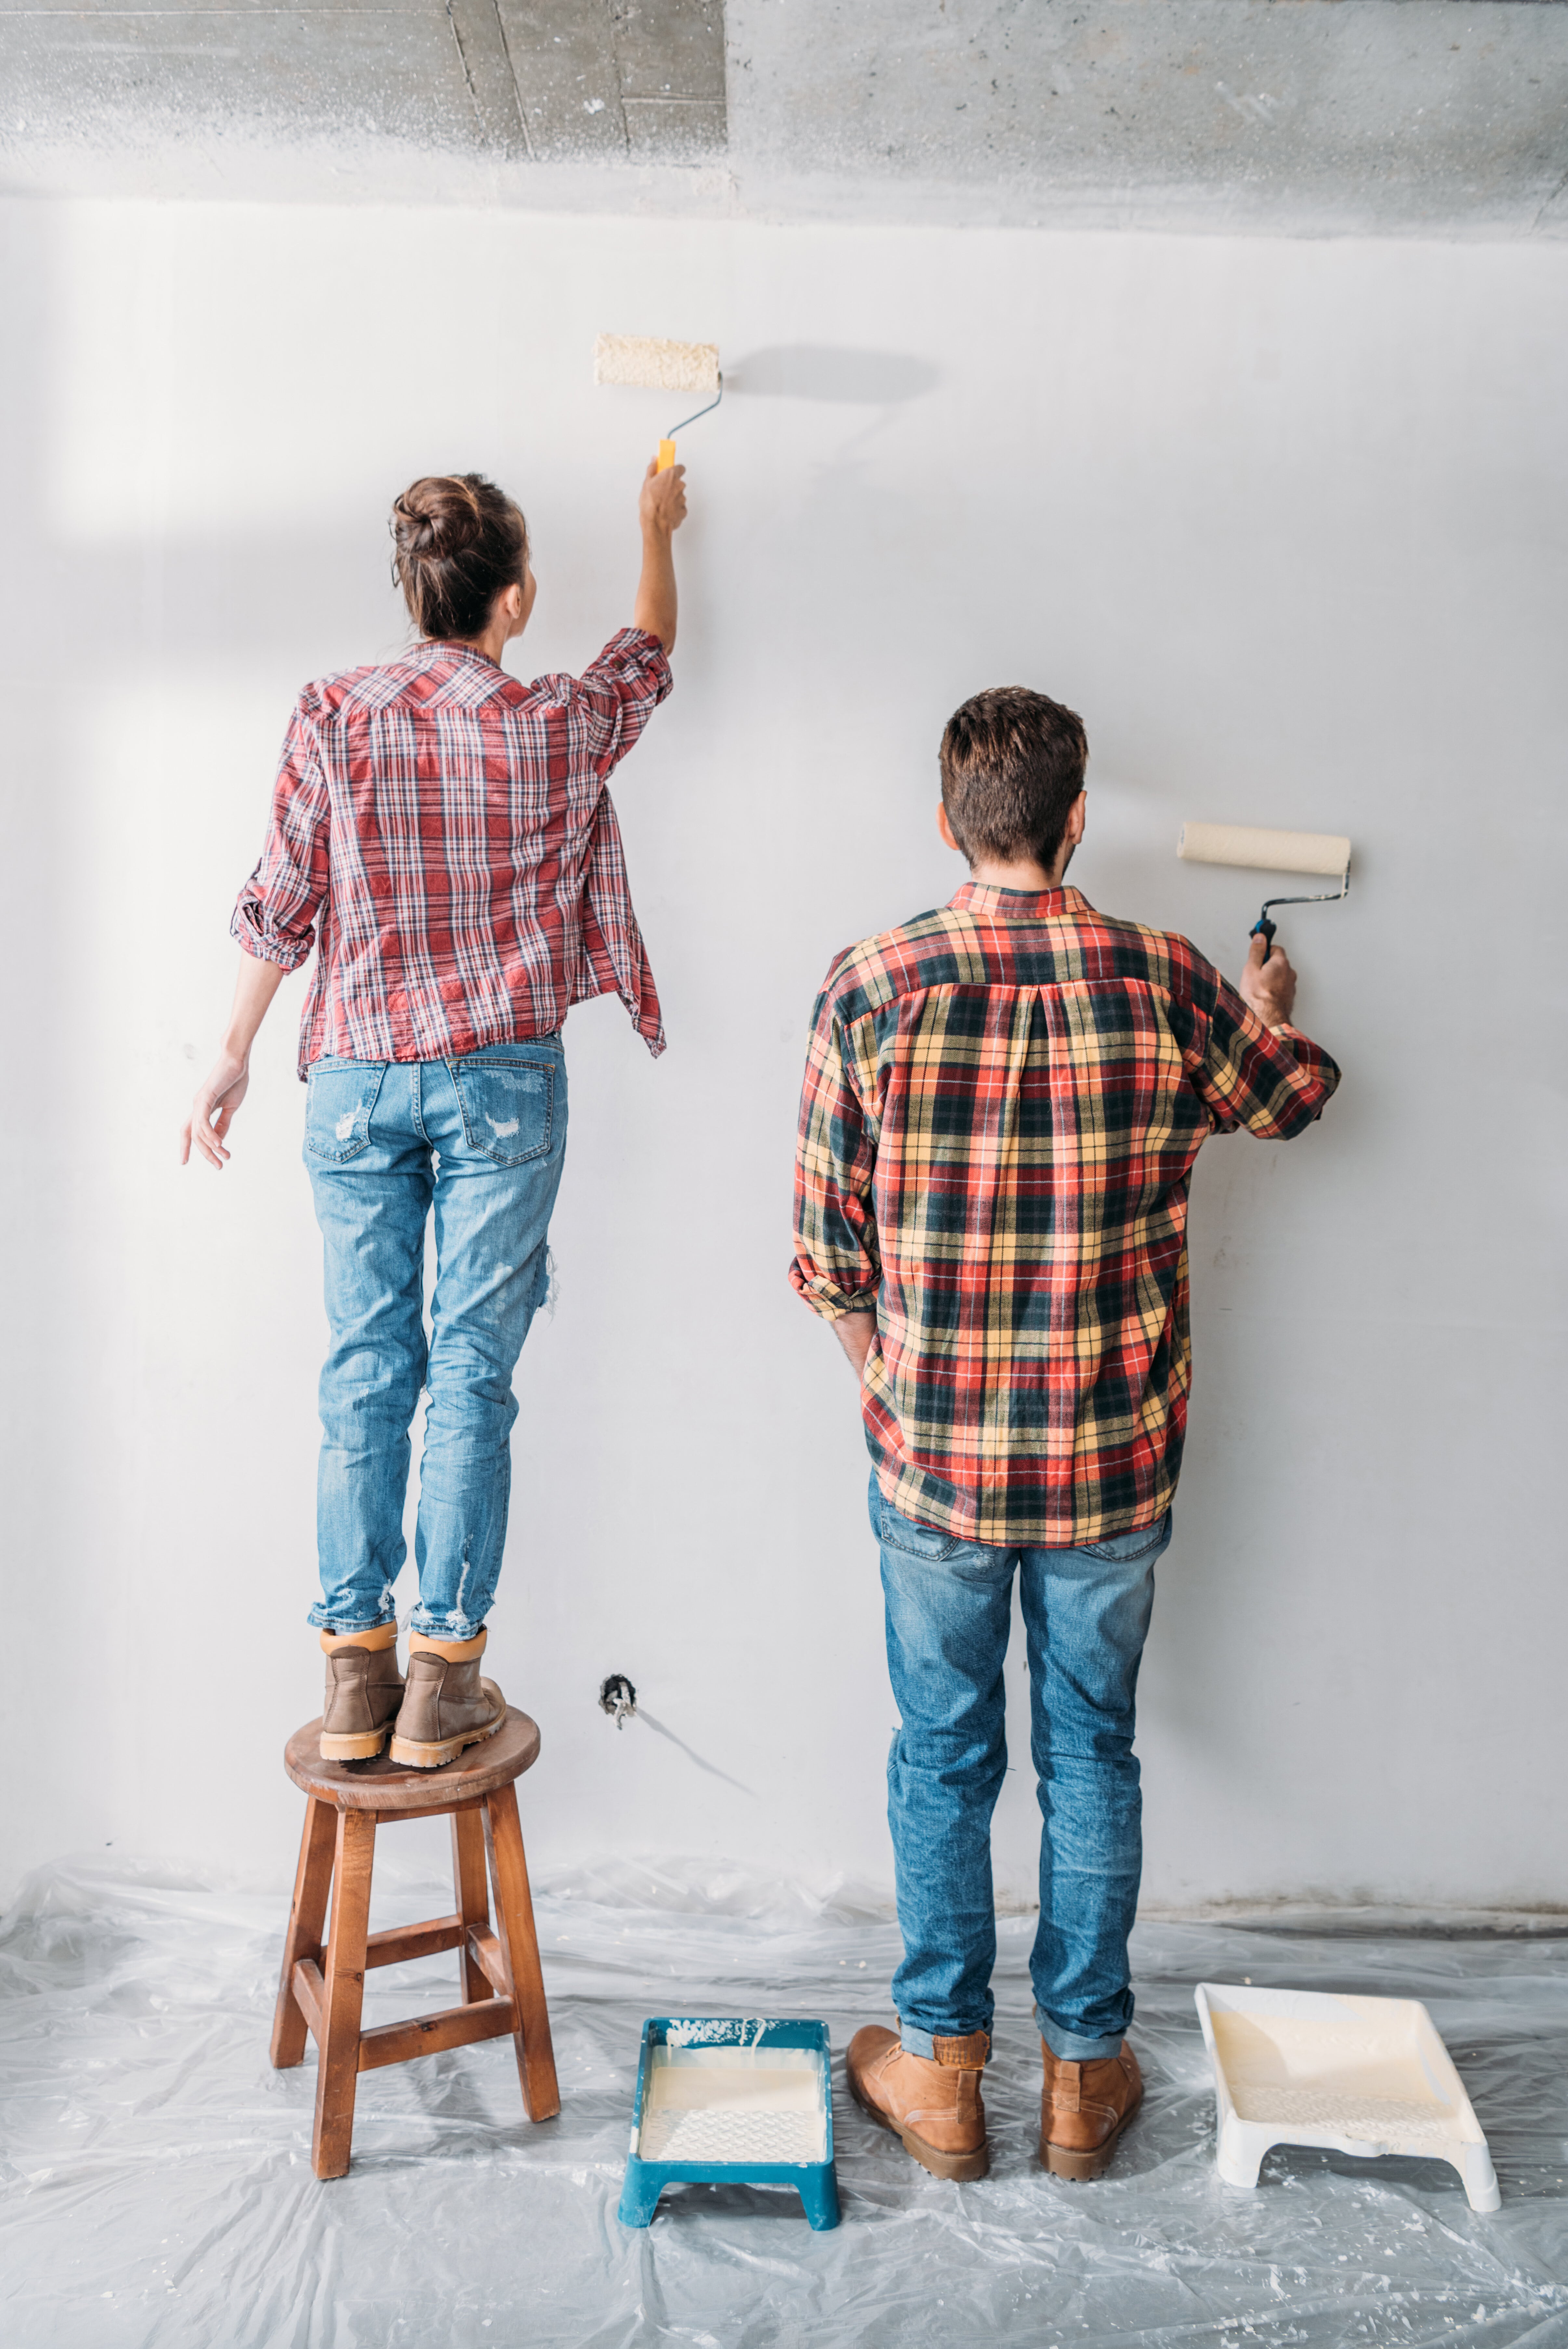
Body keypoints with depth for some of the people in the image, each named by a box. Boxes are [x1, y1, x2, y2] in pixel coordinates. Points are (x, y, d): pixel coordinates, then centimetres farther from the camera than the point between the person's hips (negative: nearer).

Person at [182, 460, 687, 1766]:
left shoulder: (334, 718, -2)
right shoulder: (555, 729, -4)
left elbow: (280, 906, 1)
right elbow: (650, 654, 18)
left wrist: (235, 1056, 13)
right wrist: (659, 528, 35)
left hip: (357, 1079, 2)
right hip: (502, 1079, -2)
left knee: (366, 1371, 8)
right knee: (472, 1373, 3)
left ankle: (353, 1680, 14)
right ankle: (442, 1681, 9)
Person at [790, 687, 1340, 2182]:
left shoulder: (869, 987, -11)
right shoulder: (1167, 984, -8)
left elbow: (825, 1250, -6)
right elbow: (1294, 1096, 14)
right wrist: (1269, 1008, 36)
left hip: (933, 1457, -1)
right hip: (1115, 1460, 1)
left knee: (943, 1756, 15)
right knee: (1091, 1753, 16)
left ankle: (941, 2070, 29)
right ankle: (1083, 2071, 31)